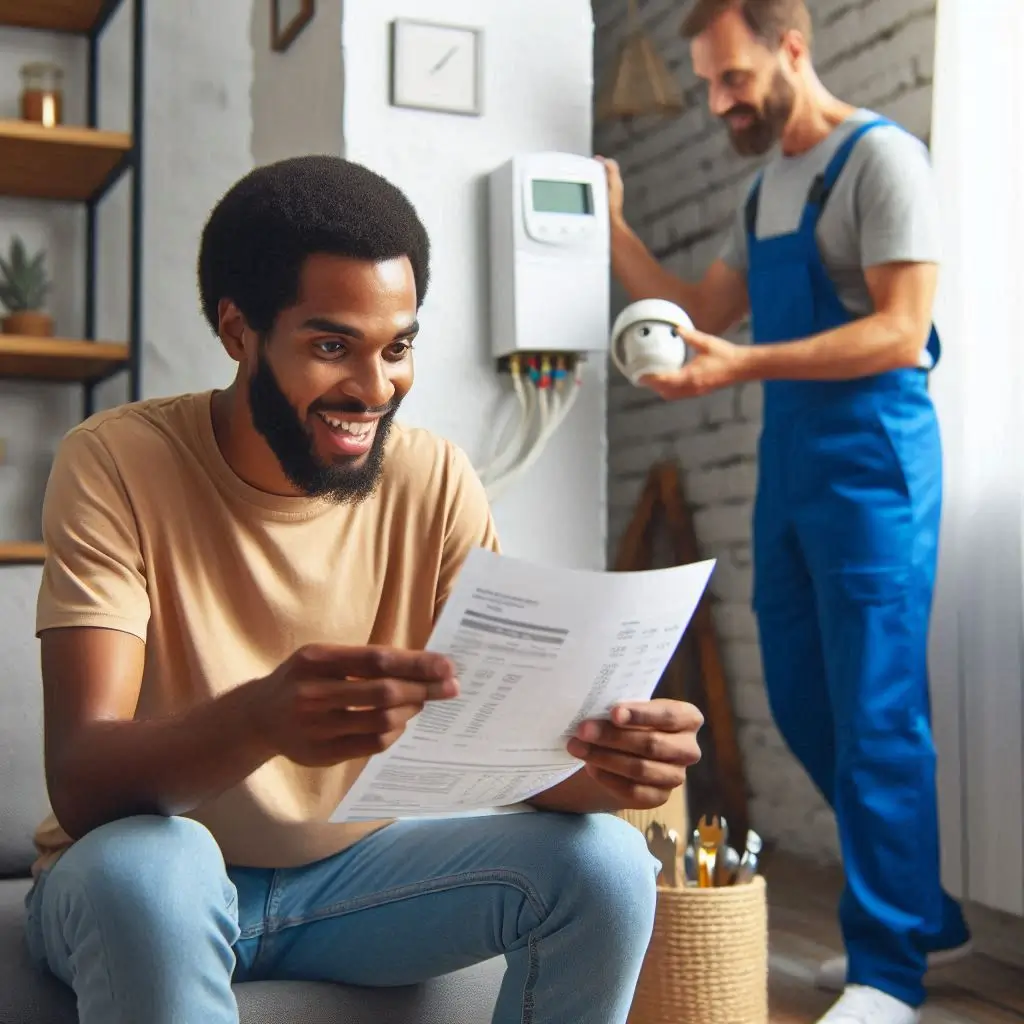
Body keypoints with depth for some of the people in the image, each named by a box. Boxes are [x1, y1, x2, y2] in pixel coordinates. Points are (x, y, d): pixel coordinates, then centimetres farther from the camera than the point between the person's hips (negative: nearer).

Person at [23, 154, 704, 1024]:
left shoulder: (437, 484, -6)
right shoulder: (116, 464, -16)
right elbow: (80, 783, -26)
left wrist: (599, 764, -35)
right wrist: (258, 717, -48)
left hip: (353, 865, 3)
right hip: (142, 882, -3)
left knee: (605, 863, -19)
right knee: (147, 863, -37)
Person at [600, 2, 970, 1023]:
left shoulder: (880, 157, -7)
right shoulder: (765, 186, 18)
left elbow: (901, 330, -16)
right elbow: (707, 313, 19)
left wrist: (743, 365, -23)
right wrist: (614, 231, 10)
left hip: (870, 466, -8)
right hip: (788, 465, 9)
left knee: (875, 717, -5)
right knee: (803, 705, 11)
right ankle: (925, 915, 26)